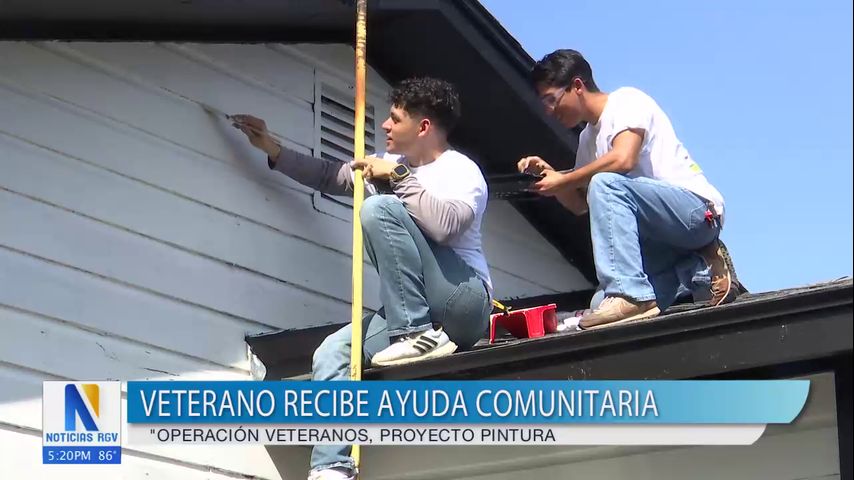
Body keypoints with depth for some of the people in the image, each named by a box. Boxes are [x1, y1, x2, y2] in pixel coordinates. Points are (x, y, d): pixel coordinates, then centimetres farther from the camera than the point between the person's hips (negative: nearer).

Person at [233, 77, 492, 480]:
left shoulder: (462, 172, -5)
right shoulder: (392, 165, 19)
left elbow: (444, 224, -26)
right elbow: (329, 177, 30)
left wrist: (399, 177, -17)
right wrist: (272, 149, 26)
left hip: (464, 303, -8)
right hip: (417, 313, 8)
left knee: (378, 208, -23)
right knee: (331, 355, -14)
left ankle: (418, 336, -24)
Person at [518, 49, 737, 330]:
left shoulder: (627, 100, -5)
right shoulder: (588, 138, 21)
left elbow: (623, 160, -24)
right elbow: (579, 204, 24)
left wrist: (562, 180, -14)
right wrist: (549, 173, 6)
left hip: (698, 211, -9)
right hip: (663, 238, 9)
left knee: (604, 184, -32)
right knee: (602, 309, -7)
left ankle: (631, 296, -38)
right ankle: (699, 268, 5)